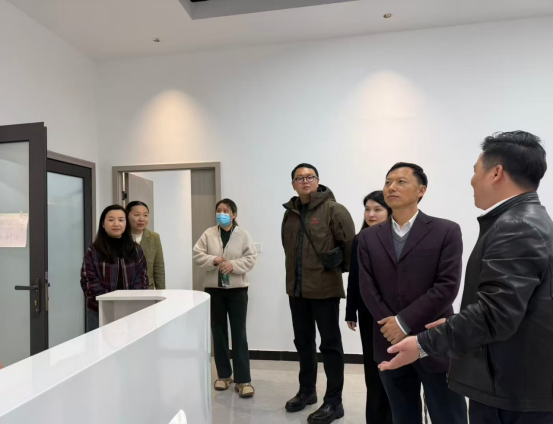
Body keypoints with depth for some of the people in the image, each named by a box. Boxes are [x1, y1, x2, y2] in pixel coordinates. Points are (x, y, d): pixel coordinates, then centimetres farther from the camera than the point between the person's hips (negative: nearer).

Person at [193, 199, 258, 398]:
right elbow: (197, 256, -2)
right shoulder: (208, 234, 3)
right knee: (218, 333, 11)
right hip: (214, 289, 2)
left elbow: (251, 258, -5)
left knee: (239, 334, -2)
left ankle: (243, 380, 5)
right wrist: (213, 260, -19)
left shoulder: (243, 234, -1)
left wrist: (233, 265, -21)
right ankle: (224, 375, 26)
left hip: (237, 289, -2)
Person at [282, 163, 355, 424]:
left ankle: (333, 402, 21)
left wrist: (343, 268, 1)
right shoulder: (290, 213, 8)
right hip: (296, 289, 6)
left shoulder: (333, 210, -10)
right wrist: (296, 276, 13)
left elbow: (351, 244, -10)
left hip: (325, 288, -6)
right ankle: (306, 391, 37)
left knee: (330, 345, 6)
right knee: (303, 342, 18)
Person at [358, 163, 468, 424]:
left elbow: (447, 286, -12)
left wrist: (404, 322, -15)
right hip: (390, 343, 3)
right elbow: (368, 289, 0)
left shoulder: (446, 231, -4)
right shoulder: (369, 238, 5)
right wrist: (392, 327, -10)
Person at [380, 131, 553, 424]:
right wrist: (456, 324, 15)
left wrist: (424, 344, -23)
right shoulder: (527, 221, 9)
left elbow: (495, 314, -29)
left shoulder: (515, 228, -23)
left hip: (512, 390, -9)